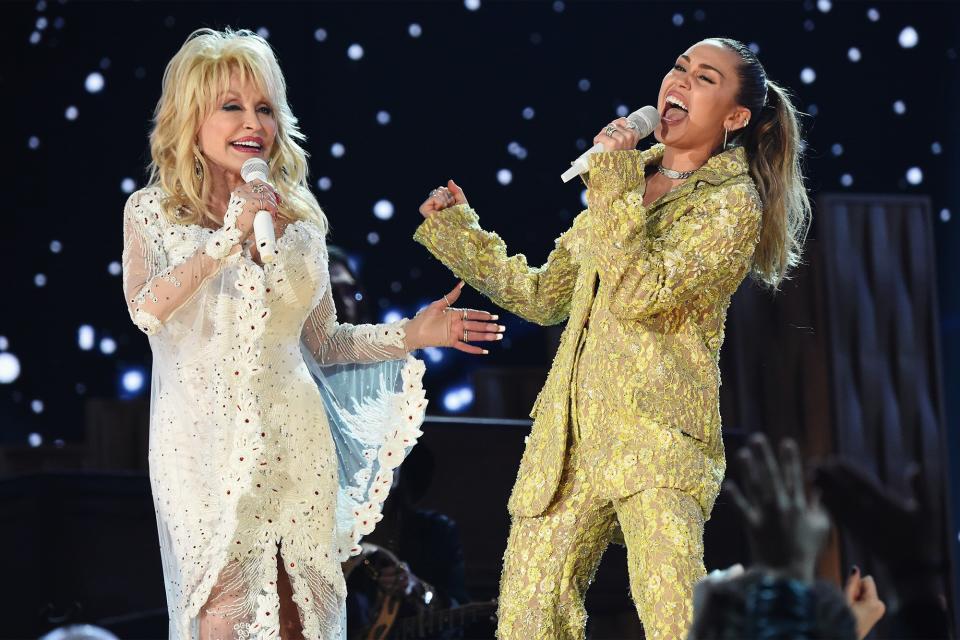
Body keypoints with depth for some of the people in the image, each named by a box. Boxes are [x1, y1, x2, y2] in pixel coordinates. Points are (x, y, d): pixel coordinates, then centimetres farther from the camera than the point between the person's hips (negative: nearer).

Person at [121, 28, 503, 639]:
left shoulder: (300, 216, 7)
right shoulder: (152, 213, 0)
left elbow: (323, 342, 12)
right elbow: (148, 310, -19)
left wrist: (413, 335, 1)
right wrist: (230, 237, -22)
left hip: (292, 440, 3)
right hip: (204, 443, -3)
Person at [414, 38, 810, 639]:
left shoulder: (732, 203, -2)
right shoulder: (629, 181, 18)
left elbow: (639, 294, -17)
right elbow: (545, 295, 24)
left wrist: (614, 183, -13)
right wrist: (456, 230, 20)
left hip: (656, 433, -6)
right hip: (572, 430, 6)